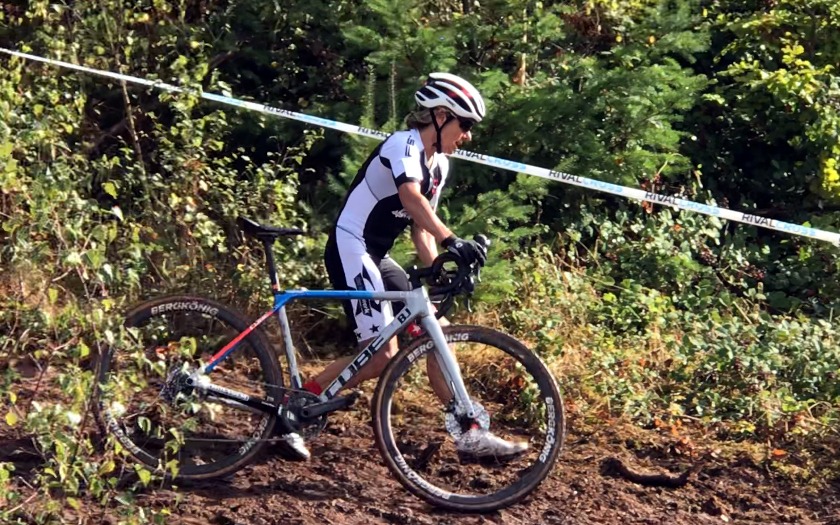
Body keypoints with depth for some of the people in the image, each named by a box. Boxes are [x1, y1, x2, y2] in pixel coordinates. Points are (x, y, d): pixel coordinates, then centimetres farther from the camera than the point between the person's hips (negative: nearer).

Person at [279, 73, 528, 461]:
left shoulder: (438, 165, 13)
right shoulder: (404, 145, -15)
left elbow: (420, 228, 13)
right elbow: (412, 198, -35)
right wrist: (451, 241, -48)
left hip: (376, 257, 9)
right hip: (350, 250, -9)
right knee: (383, 354, -16)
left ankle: (471, 434, 9)